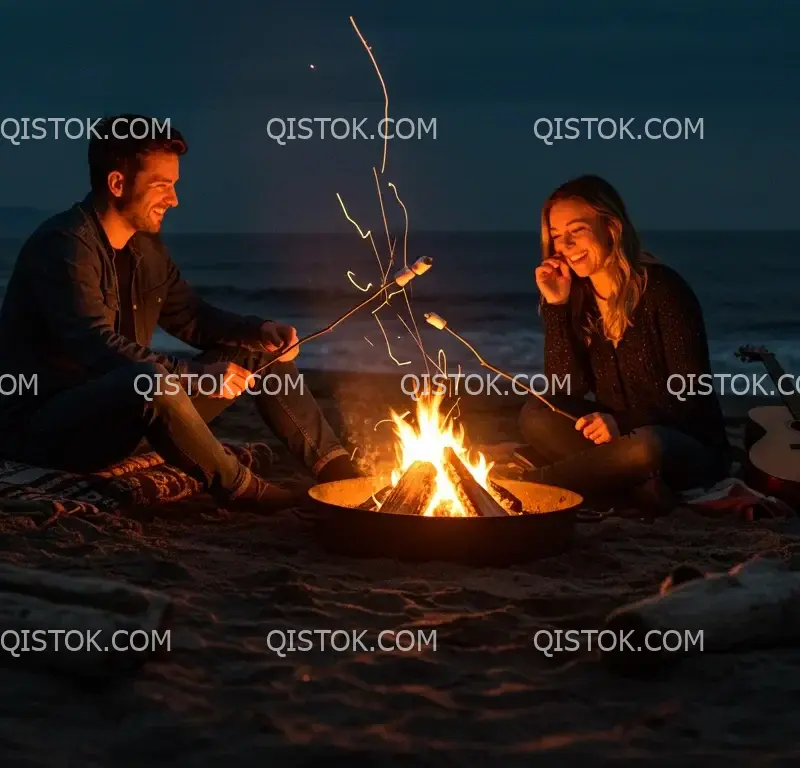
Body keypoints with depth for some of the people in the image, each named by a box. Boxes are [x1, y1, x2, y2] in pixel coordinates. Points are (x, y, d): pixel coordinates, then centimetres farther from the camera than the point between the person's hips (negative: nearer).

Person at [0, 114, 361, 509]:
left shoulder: (145, 246, 7)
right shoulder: (64, 247, -20)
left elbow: (190, 317, 14)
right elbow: (97, 348, -31)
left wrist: (257, 330, -4)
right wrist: (196, 375, -37)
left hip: (127, 409, 9)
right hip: (43, 424, -9)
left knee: (259, 352, 5)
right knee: (152, 382, -40)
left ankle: (335, 469, 2)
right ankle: (241, 490, -19)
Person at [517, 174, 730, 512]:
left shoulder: (662, 289, -16)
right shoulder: (578, 298, 1)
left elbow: (694, 395, -17)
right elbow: (565, 392, -9)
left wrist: (623, 423, -29)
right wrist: (555, 305, -12)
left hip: (692, 446, -6)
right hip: (619, 437, 6)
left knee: (644, 448, -38)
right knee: (535, 415, -13)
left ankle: (532, 482, -21)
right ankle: (638, 486, -24)